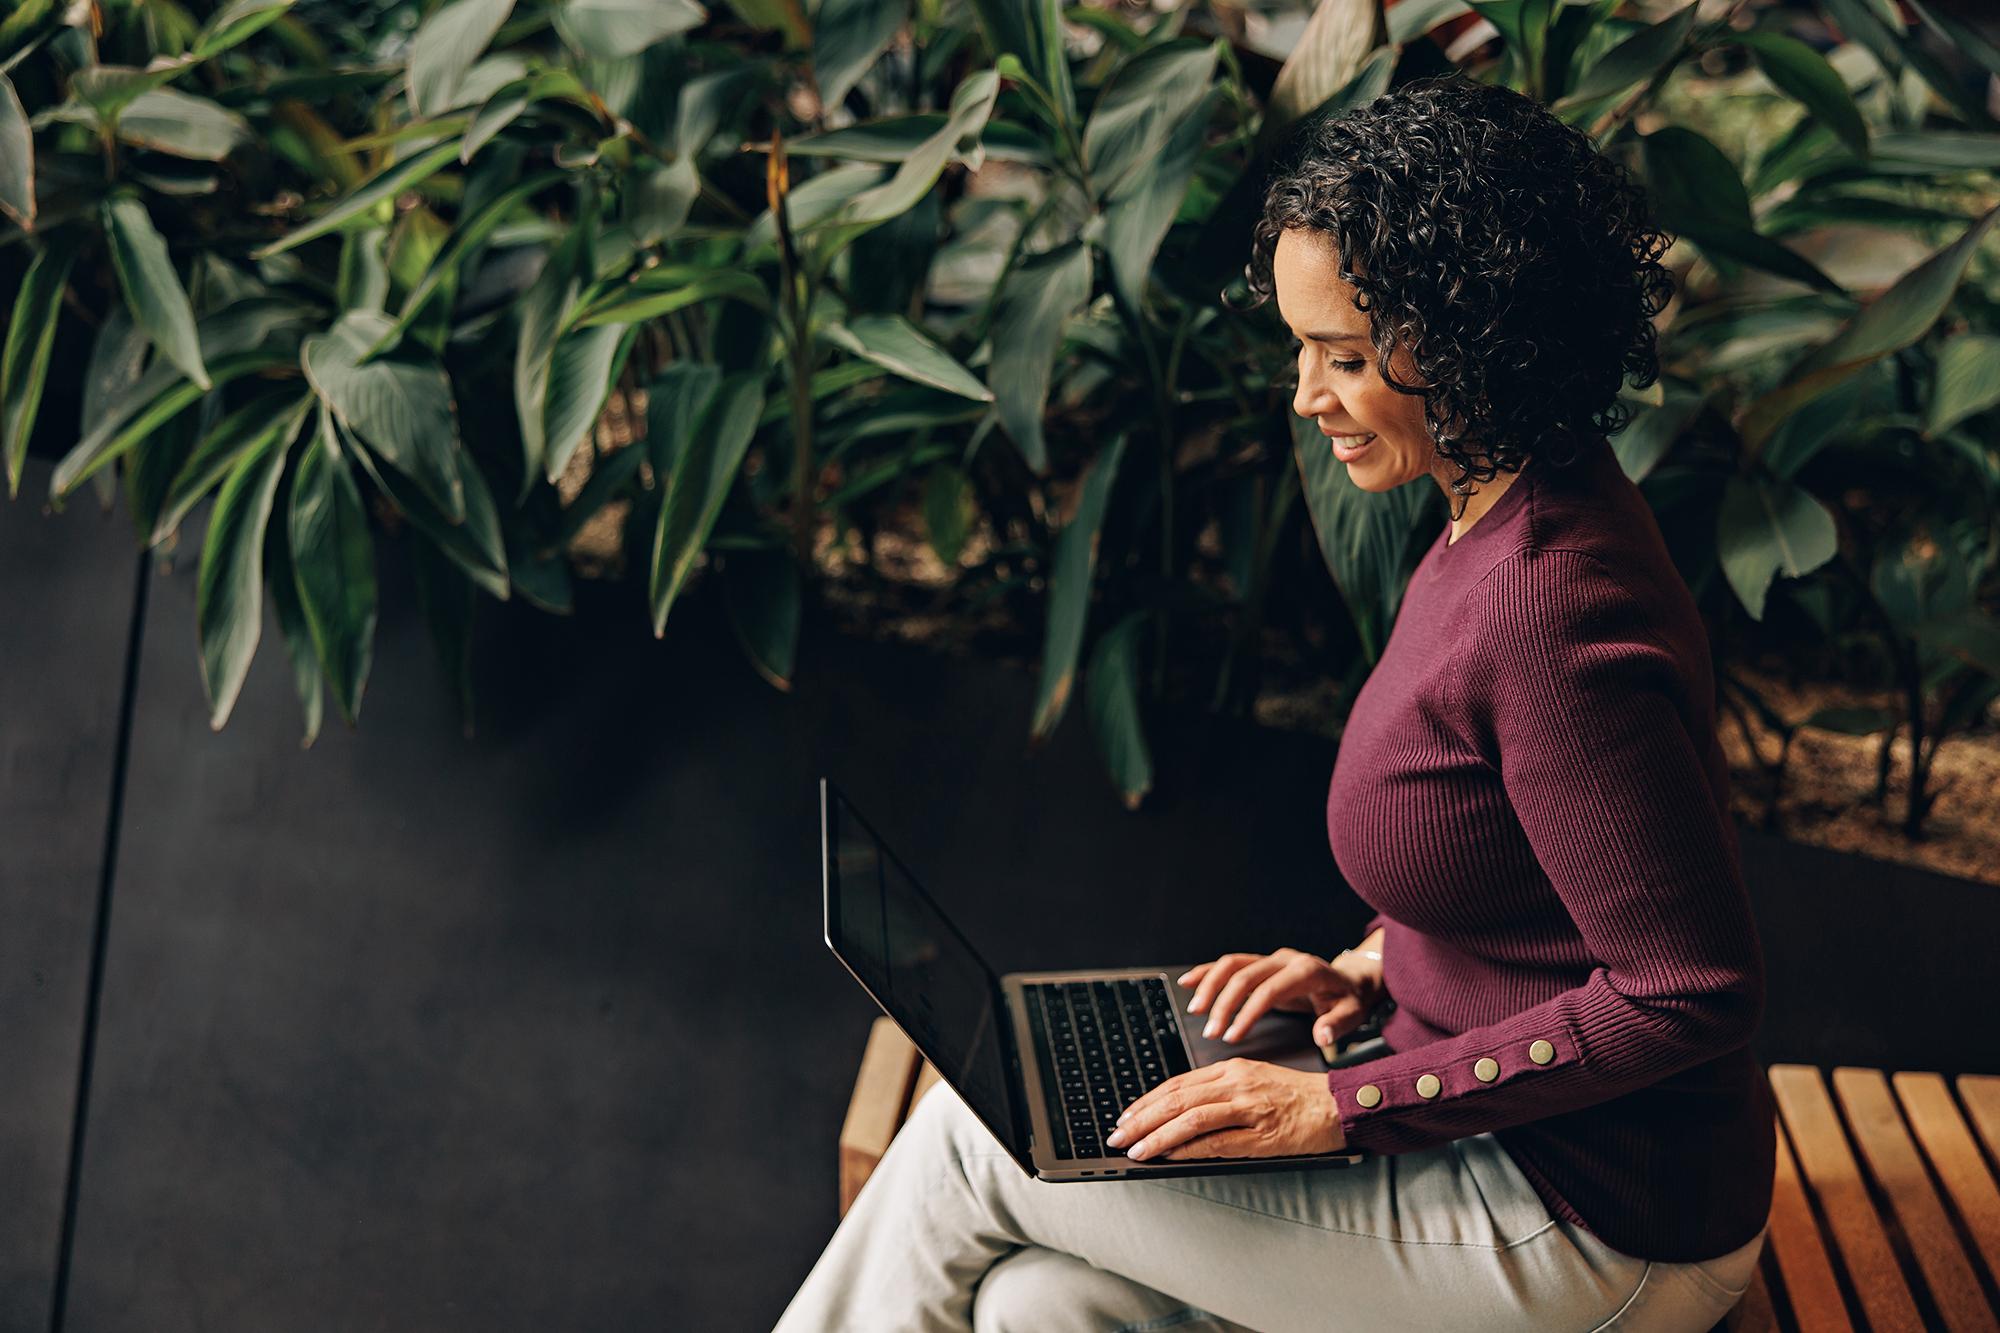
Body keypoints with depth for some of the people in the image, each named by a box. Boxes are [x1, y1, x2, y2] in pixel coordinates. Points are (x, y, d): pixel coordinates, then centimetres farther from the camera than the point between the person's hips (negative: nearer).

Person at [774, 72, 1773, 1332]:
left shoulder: (1554, 611, -27)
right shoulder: (1497, 521, 3)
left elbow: (1696, 992, -26)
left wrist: (1348, 1105, -22)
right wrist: (1373, 966, 4)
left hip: (1601, 1231, -8)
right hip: (1503, 1134, 8)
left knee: (974, 1143, -2)